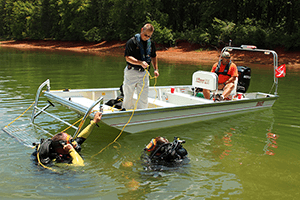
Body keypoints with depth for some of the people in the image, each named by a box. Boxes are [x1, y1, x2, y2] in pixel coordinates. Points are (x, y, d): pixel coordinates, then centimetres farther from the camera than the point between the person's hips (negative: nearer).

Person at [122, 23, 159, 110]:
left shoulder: (151, 43, 8)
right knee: (128, 95, 7)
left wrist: (156, 69, 11)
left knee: (144, 97, 3)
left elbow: (153, 57, 21)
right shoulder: (132, 41, -10)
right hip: (131, 72, -4)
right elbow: (128, 57, -15)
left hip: (144, 73, 4)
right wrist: (140, 63, -27)